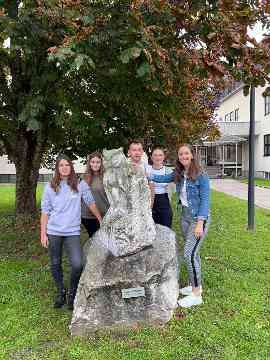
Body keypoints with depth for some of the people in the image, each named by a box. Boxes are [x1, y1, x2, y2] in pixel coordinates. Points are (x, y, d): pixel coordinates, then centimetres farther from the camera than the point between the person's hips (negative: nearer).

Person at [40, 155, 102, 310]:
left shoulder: (80, 184, 1)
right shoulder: (50, 187, 3)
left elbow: (91, 203, 7)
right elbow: (45, 211, 4)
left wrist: (101, 220, 9)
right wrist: (43, 234, 0)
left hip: (73, 232, -1)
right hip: (53, 232, 2)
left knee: (78, 265, -14)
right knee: (55, 264, 10)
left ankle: (72, 293, 12)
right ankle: (61, 292, 33)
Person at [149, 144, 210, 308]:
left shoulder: (201, 175, -15)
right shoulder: (179, 174, 3)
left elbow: (205, 200, -16)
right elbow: (163, 178, 13)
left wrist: (200, 223, -21)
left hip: (199, 217, -7)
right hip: (185, 216, 7)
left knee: (190, 254, -11)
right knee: (193, 253, 15)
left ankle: (196, 295, 2)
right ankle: (197, 285, 31)